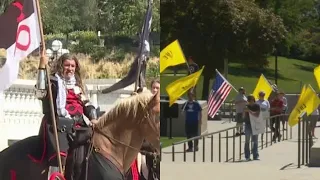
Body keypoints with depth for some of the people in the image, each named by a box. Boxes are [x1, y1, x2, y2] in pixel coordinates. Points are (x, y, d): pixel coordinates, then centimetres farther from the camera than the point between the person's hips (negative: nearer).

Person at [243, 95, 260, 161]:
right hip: (248, 124, 1)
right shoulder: (247, 107, 5)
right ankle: (247, 156, 2)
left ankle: (255, 156, 6)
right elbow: (243, 117, 5)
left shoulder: (257, 106, 0)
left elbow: (257, 115, -13)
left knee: (255, 141, 2)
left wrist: (249, 111, -19)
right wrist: (245, 111, -13)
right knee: (247, 141, 0)